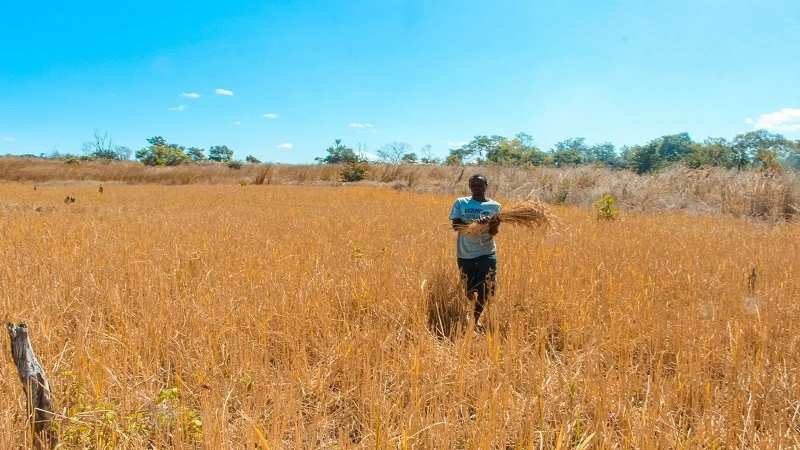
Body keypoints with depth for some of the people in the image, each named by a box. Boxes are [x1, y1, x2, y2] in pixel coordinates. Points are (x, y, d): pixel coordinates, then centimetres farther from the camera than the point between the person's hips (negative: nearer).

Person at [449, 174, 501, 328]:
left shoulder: (495, 206, 1)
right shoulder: (460, 203, 0)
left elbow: (495, 231, -5)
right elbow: (455, 225, -10)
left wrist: (491, 224, -30)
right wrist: (474, 223, -27)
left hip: (487, 254, 0)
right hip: (465, 254, 0)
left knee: (484, 291, -3)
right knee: (468, 291, 11)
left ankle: (475, 320, 14)